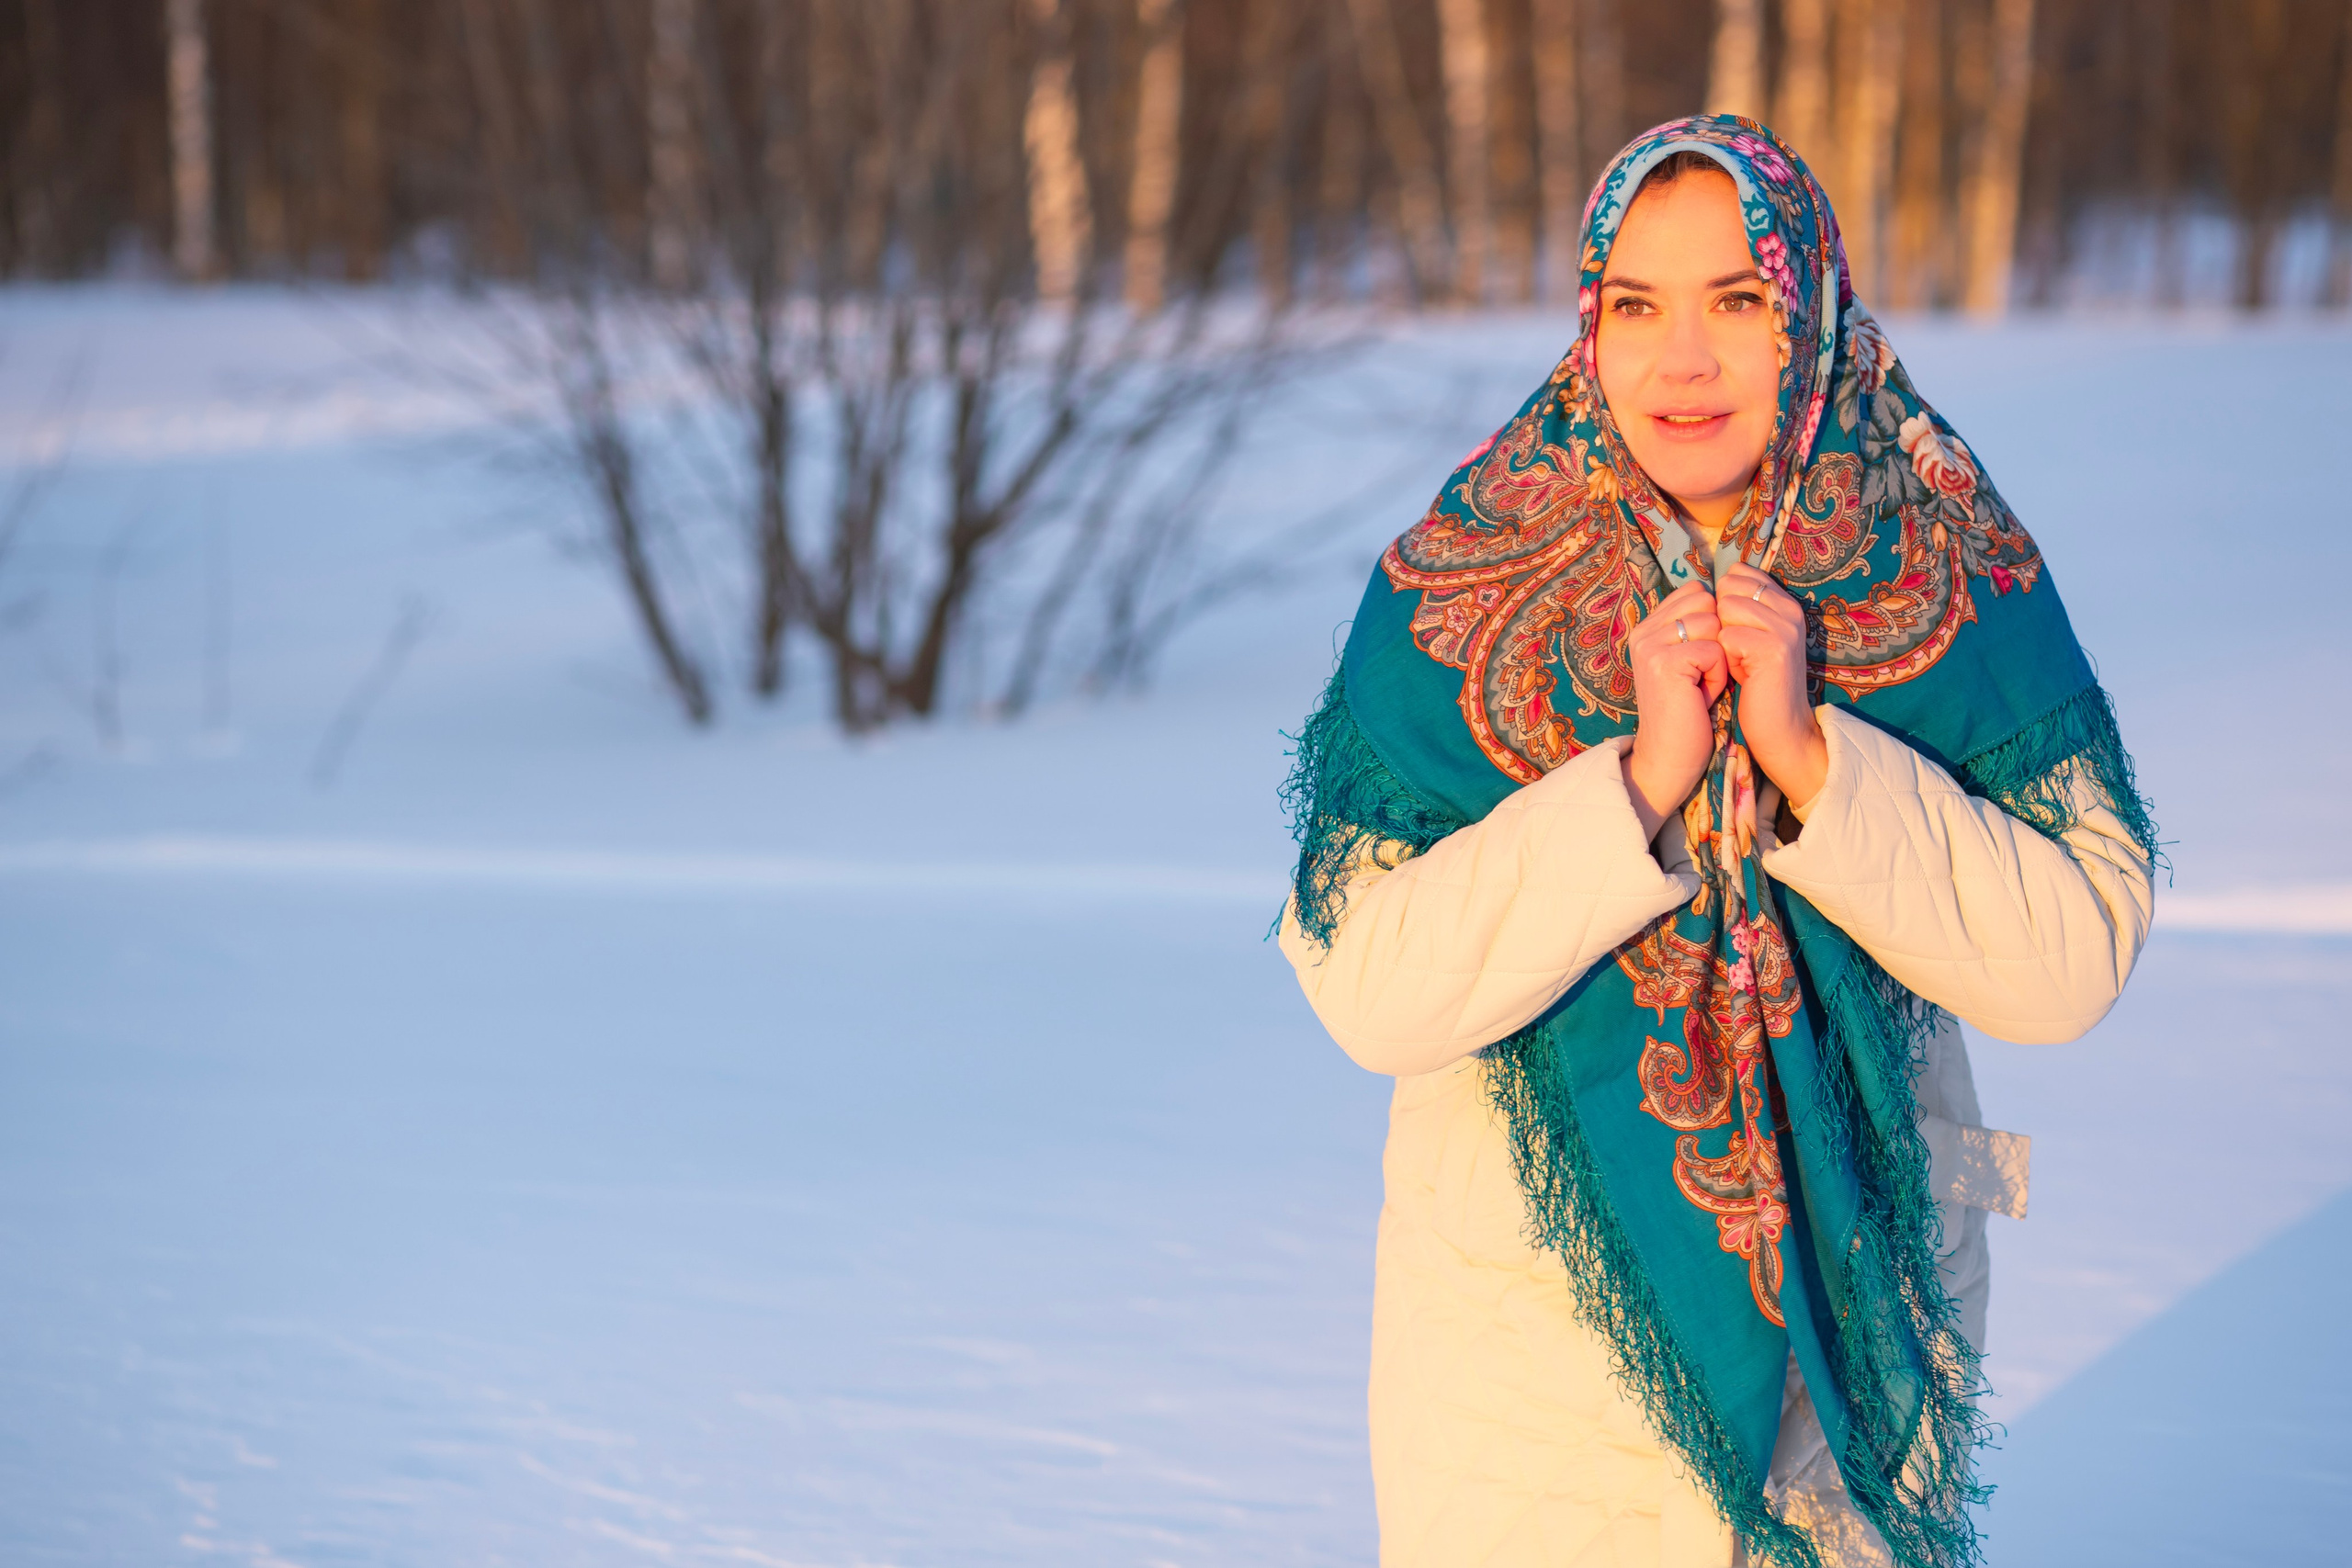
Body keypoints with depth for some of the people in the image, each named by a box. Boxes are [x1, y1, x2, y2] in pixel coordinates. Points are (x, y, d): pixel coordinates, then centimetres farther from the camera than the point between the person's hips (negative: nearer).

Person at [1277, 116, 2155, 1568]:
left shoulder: (1953, 568, -8)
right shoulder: (1458, 586, -11)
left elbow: (2080, 956, -13)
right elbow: (1364, 986, -18)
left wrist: (1807, 753, -23)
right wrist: (1642, 780, -26)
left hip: (1856, 1316, 1)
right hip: (1532, 1323, -1)